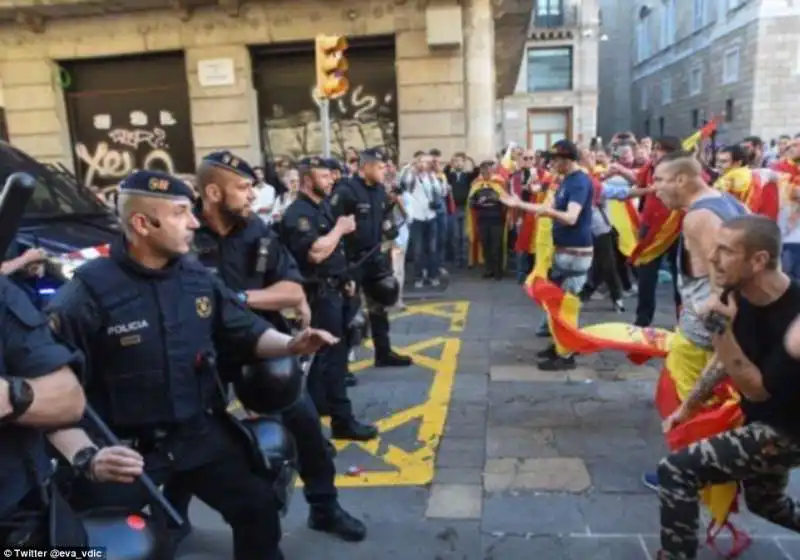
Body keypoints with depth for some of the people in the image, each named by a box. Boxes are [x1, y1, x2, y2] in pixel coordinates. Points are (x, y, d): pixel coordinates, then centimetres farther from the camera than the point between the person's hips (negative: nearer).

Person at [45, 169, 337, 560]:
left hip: (199, 435, 5)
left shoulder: (199, 277, 2)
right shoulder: (86, 294, -16)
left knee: (258, 507, 11)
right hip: (125, 452, -4)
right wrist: (86, 457, -28)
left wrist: (290, 344, -7)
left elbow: (244, 331, 12)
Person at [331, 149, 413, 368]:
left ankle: (384, 353, 30)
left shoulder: (380, 190, 8)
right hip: (351, 259, -7)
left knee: (379, 307, 16)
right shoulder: (345, 190, -16)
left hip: (375, 257, 7)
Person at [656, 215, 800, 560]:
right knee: (765, 503, 31)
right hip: (763, 422, 8)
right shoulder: (739, 297, -9)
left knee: (675, 470, -19)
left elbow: (757, 389, -25)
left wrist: (723, 331, -33)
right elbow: (725, 361, 7)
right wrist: (689, 407, 12)